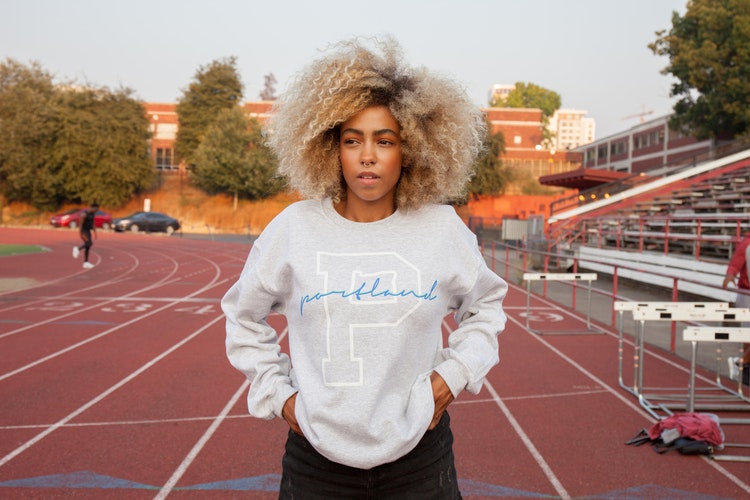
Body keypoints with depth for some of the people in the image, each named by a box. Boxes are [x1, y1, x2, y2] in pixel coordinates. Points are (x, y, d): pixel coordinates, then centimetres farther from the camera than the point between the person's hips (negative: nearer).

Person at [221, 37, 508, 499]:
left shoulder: (443, 228, -4)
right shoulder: (294, 227, -6)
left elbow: (485, 305, 13)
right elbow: (244, 315, 9)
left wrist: (456, 372, 0)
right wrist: (276, 392, 2)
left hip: (417, 454, 0)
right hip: (317, 456, 0)